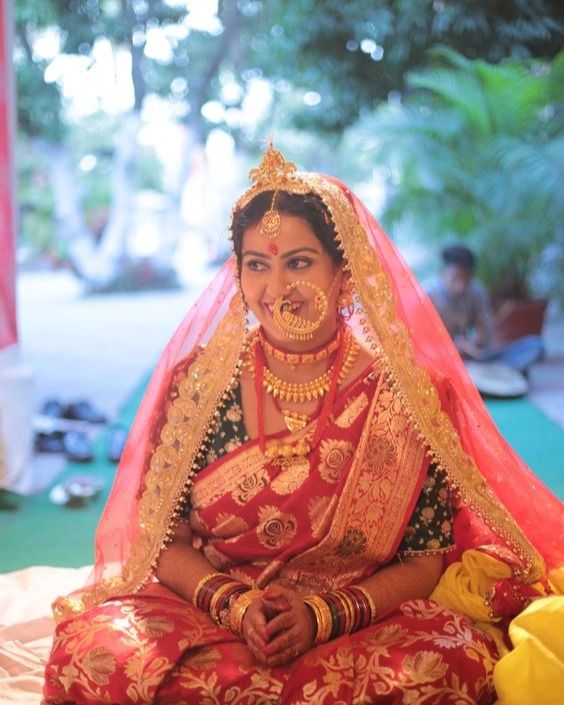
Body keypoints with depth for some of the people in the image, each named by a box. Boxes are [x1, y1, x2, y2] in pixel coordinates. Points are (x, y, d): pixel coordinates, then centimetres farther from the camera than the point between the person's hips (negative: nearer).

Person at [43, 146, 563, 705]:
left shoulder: (400, 393, -4)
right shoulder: (201, 379, 0)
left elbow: (426, 559, -2)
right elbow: (162, 538, 2)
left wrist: (325, 614, -17)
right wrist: (233, 603, -15)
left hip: (359, 624, 0)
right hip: (206, 611, 0)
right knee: (91, 655, -29)